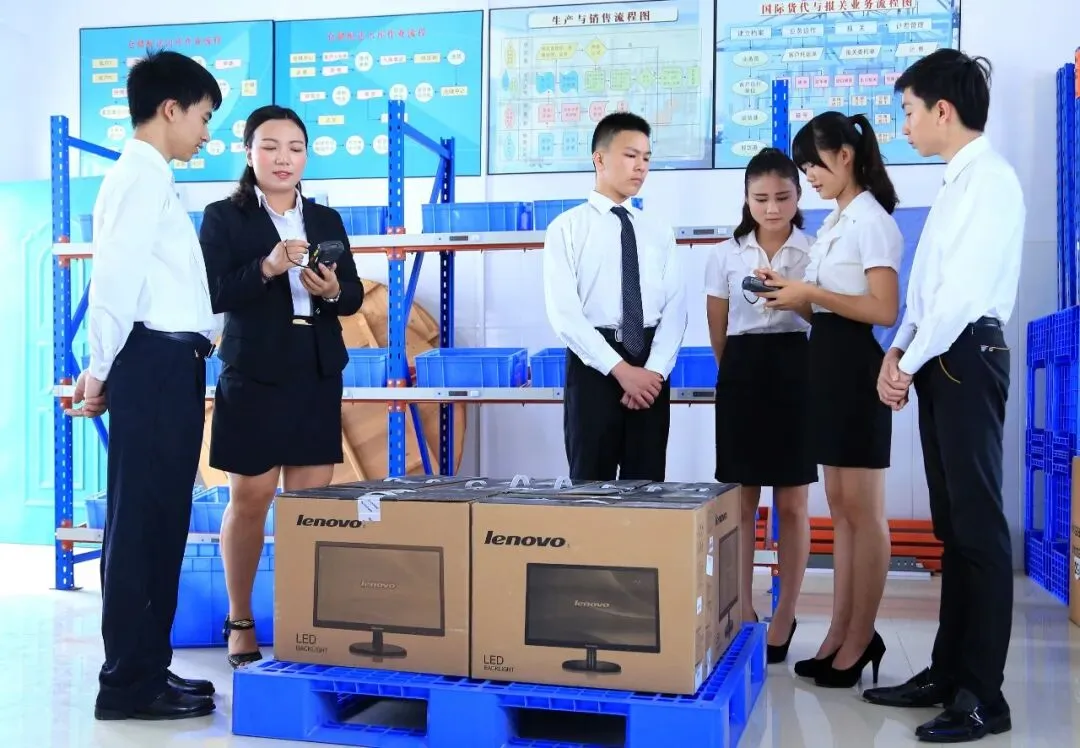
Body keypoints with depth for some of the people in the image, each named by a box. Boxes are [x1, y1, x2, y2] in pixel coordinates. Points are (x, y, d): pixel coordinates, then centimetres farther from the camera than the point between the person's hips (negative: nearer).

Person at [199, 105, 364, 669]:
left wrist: (333, 290, -11)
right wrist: (266, 268, -23)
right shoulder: (223, 217, 1)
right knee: (250, 499, 2)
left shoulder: (327, 219, 13)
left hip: (317, 375, 4)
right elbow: (213, 294, -10)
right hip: (254, 374, -3)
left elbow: (354, 297, 10)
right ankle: (239, 622, 19)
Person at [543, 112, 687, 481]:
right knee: (592, 481, 2)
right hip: (594, 366, -3)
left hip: (650, 371, 4)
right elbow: (564, 313, -9)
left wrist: (655, 370, -12)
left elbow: (675, 308, 4)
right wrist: (620, 369, -16)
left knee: (647, 483, 8)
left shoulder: (659, 232, 12)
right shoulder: (567, 227, 0)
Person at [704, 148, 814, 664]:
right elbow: (718, 328, 11)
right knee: (740, 501, 6)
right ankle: (743, 613, 16)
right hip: (742, 374, 1)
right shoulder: (726, 254, 6)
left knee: (792, 504, 4)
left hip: (796, 370, -1)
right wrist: (739, 371, 9)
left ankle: (784, 618, 13)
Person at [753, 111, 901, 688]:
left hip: (856, 365, -10)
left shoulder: (871, 219, -10)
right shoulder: (835, 221, 17)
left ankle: (860, 640, 6)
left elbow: (884, 309, -19)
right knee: (839, 506, 11)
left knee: (862, 510, -3)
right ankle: (841, 632, 18)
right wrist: (792, 295, 2)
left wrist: (812, 293, -18)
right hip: (827, 363, 10)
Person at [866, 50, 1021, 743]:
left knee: (979, 525, -5)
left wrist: (911, 361, -10)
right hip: (940, 361, 10)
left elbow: (966, 288, -18)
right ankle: (949, 672, 21)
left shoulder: (990, 177, -10)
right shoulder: (959, 181, 18)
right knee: (952, 525, 12)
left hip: (967, 356, -10)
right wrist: (898, 352, 3)